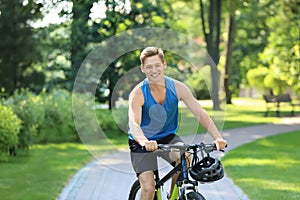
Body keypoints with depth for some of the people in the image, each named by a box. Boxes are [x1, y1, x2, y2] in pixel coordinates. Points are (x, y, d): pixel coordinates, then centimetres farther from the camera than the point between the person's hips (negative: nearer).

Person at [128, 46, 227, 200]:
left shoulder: (177, 88, -12)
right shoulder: (138, 93, -21)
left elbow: (200, 113, -17)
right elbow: (134, 124, -34)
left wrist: (218, 138, -33)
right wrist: (145, 142, -57)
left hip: (168, 137, 3)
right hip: (142, 143, -3)